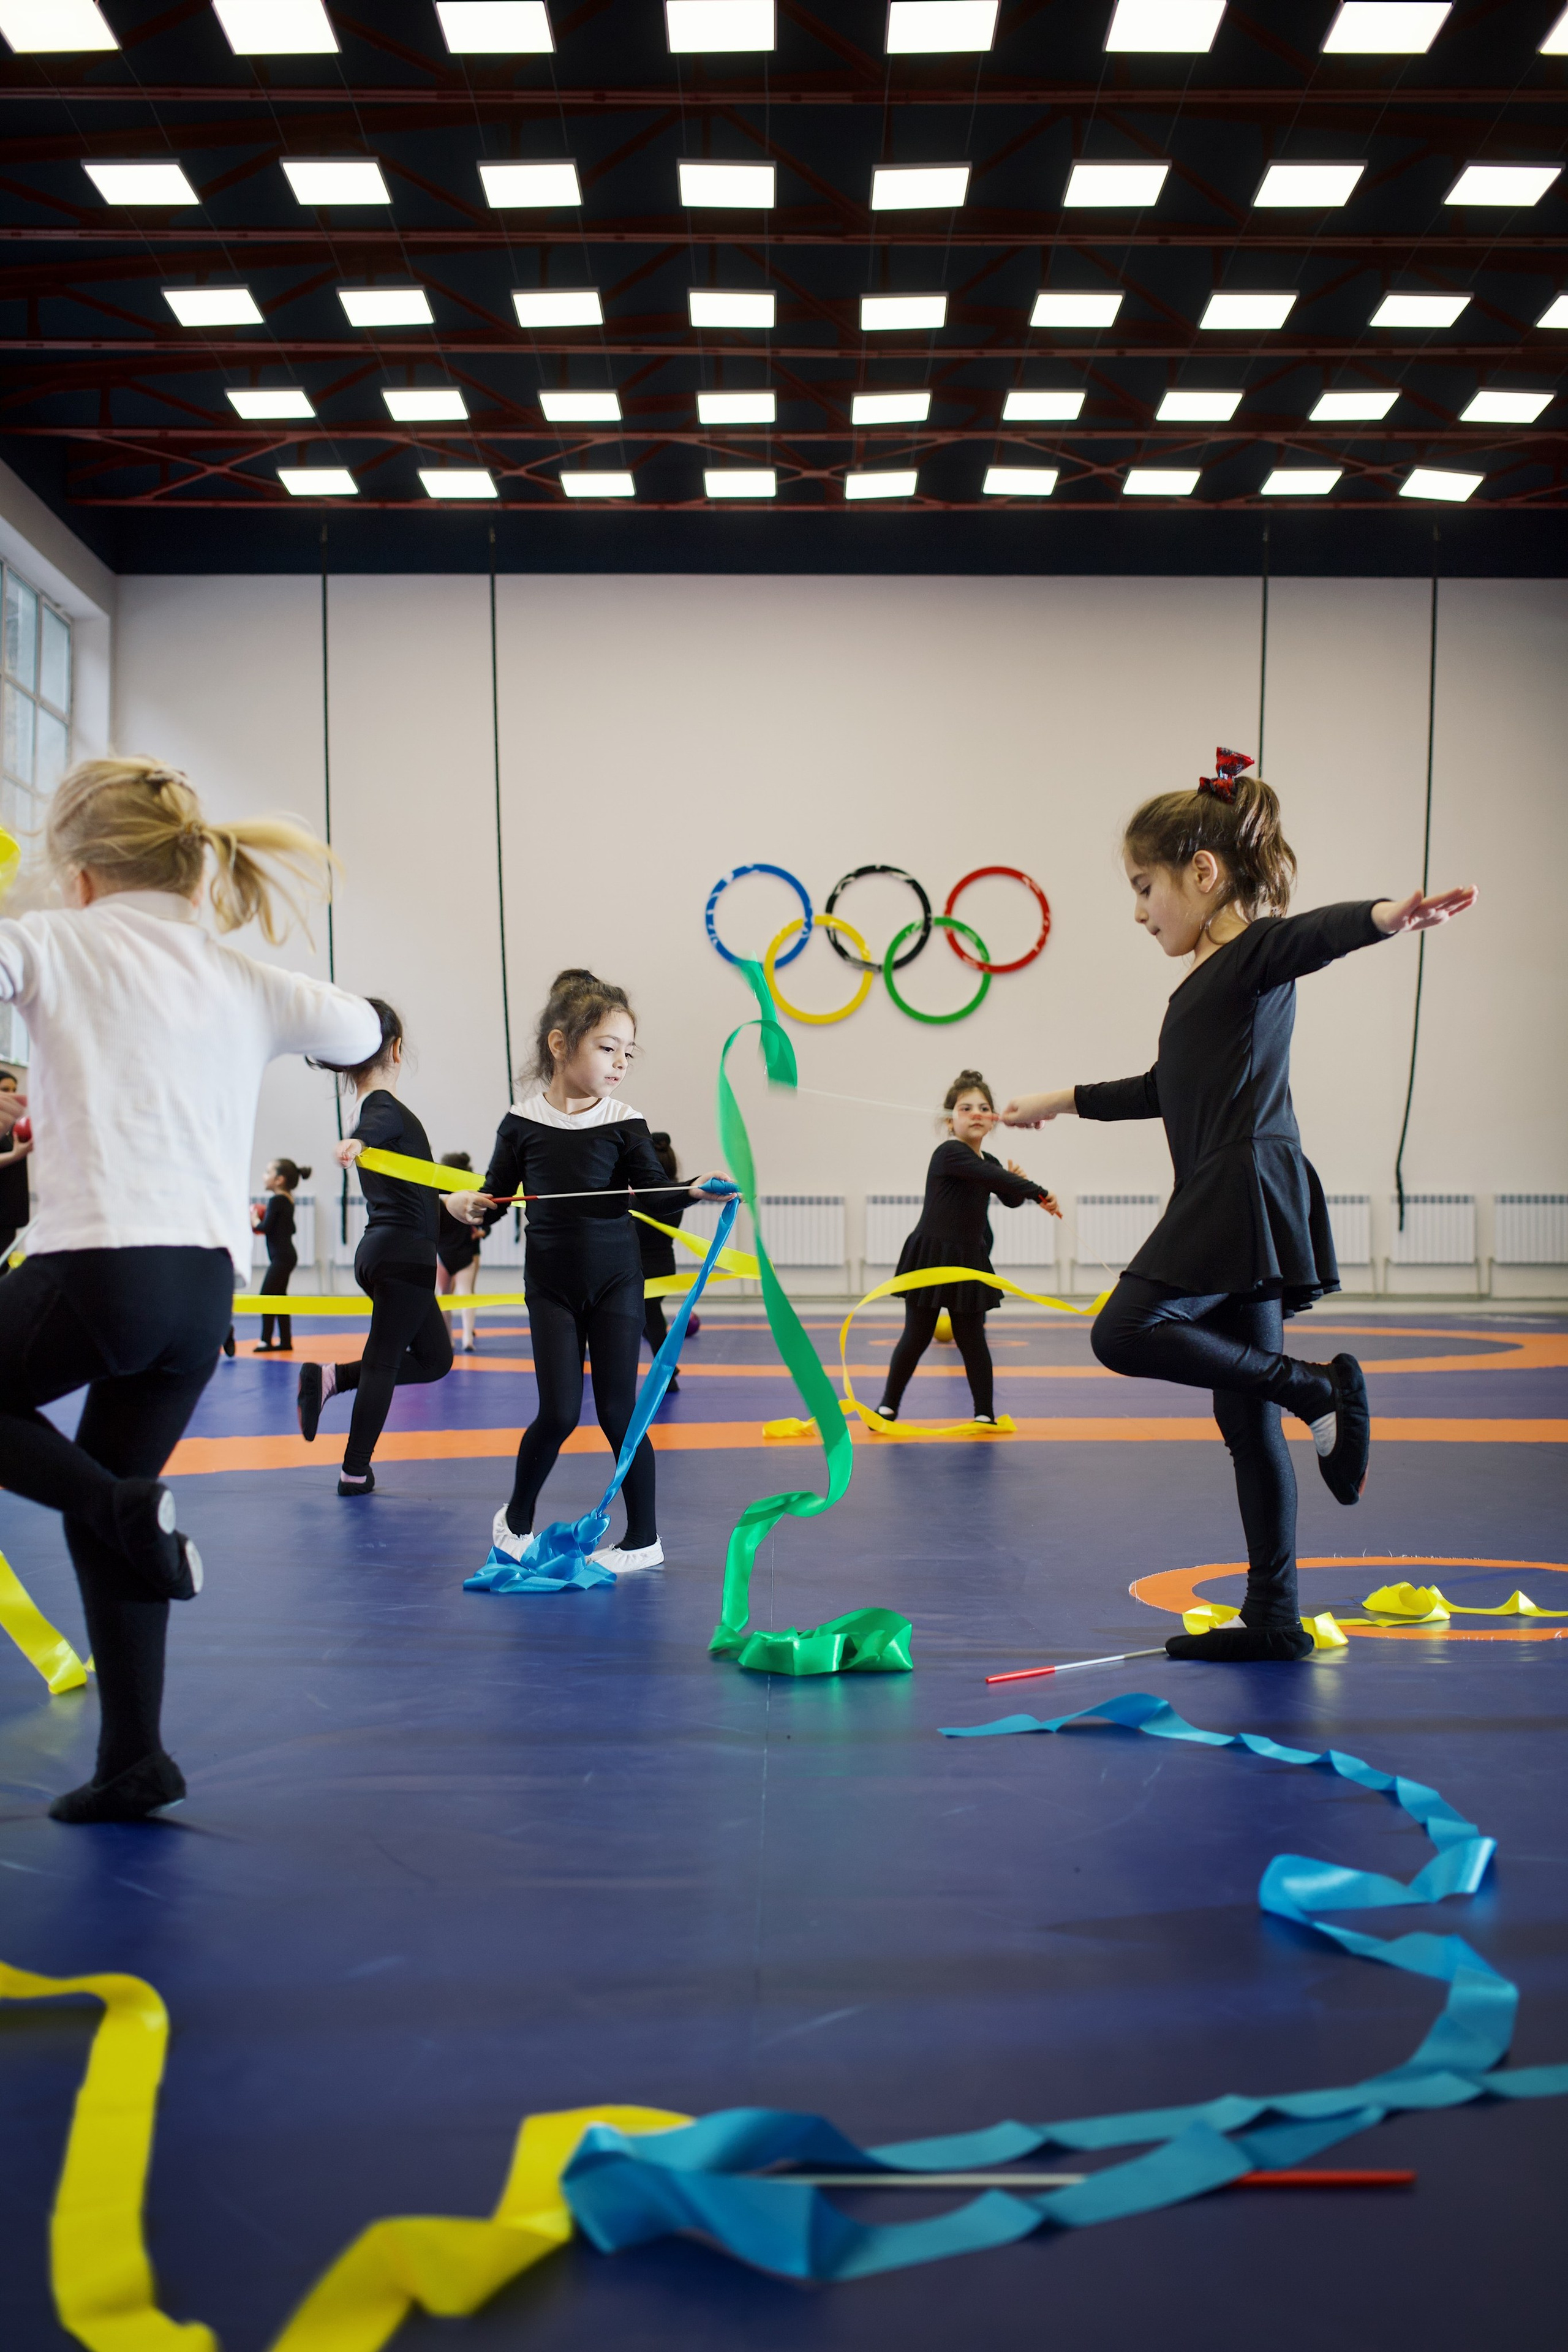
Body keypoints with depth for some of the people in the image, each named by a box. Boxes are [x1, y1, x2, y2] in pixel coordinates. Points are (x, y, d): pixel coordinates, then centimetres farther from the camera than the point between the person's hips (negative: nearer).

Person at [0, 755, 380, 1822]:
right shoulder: (243, 976, 15)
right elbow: (359, 1029, 28)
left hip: (98, 1265, -5)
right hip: (208, 1287, 6)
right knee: (105, 1504, 18)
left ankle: (130, 1509, -5)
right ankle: (135, 1761, 16)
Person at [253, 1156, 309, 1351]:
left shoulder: (276, 1201, -15)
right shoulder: (288, 1200, 13)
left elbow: (265, 1227, -21)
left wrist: (254, 1220, -2)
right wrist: (260, 1222, 18)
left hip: (281, 1257, -10)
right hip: (287, 1256, 10)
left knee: (266, 1296, -9)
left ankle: (266, 1341, -11)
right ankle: (285, 1341, 18)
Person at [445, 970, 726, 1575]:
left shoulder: (625, 1124, -5)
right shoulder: (521, 1123, -3)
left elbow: (653, 1195, -6)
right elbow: (497, 1196, 7)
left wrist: (695, 1188, -25)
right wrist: (469, 1205, -15)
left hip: (616, 1281, 0)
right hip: (551, 1285, 0)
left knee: (617, 1411, 2)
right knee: (559, 1413, -3)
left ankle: (643, 1539, 15)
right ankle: (516, 1520, 23)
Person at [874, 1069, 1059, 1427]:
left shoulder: (988, 1163, 7)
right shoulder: (950, 1153, -17)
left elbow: (1010, 1199, 18)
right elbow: (994, 1177, -30)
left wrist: (1017, 1182, -4)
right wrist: (1040, 1192, -29)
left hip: (969, 1262, 6)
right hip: (930, 1257, -6)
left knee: (972, 1340, 7)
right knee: (916, 1338, 2)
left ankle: (985, 1412, 13)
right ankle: (889, 1406, 17)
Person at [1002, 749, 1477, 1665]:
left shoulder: (1257, 950, -5)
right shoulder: (1211, 977, 22)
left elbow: (1318, 932, -29)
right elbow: (1168, 1088, 34)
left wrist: (1387, 916, -50)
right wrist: (1064, 1100, 43)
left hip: (1248, 1190, -10)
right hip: (1227, 1207, 10)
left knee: (1127, 1332, -18)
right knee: (1246, 1418, 8)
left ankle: (1320, 1387, -11)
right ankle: (1274, 1619, 12)